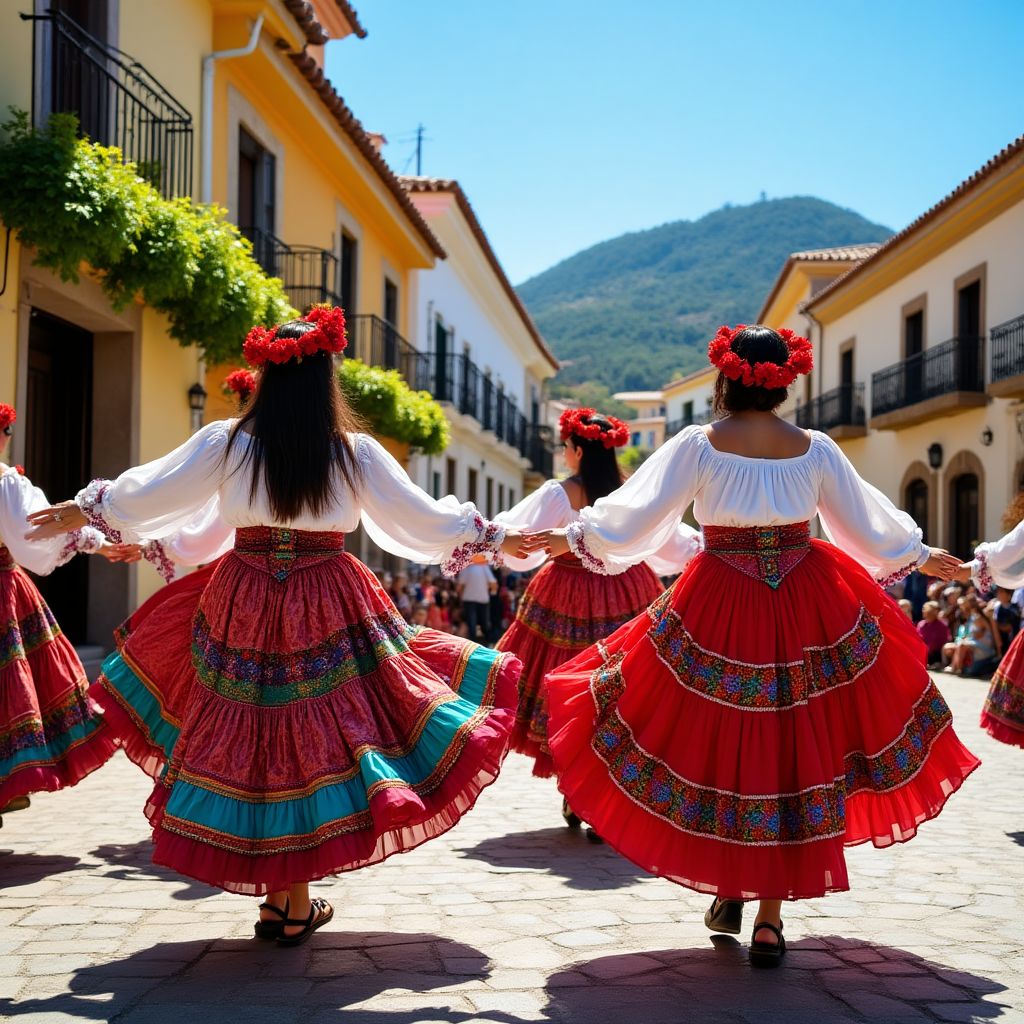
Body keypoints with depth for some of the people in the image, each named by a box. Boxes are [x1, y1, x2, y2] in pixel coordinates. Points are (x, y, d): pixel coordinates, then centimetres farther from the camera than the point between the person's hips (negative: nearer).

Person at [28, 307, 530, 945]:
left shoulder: (226, 443, -1)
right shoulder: (356, 453, -3)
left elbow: (139, 496, 5)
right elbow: (426, 520, 2)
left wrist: (82, 511, 24)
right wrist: (498, 539, 17)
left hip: (245, 609, 1)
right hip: (329, 612, -1)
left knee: (250, 744, 10)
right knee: (316, 743, 6)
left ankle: (278, 896, 16)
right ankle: (295, 907, 11)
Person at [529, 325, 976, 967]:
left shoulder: (698, 446, -6)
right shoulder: (817, 449, 1)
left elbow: (632, 517, -4)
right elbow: (872, 529, 10)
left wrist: (571, 537, 12)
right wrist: (921, 556, 28)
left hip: (719, 616, -1)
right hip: (811, 615, 2)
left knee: (719, 748, 14)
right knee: (795, 752, 9)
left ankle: (729, 892, 23)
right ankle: (770, 919, 10)